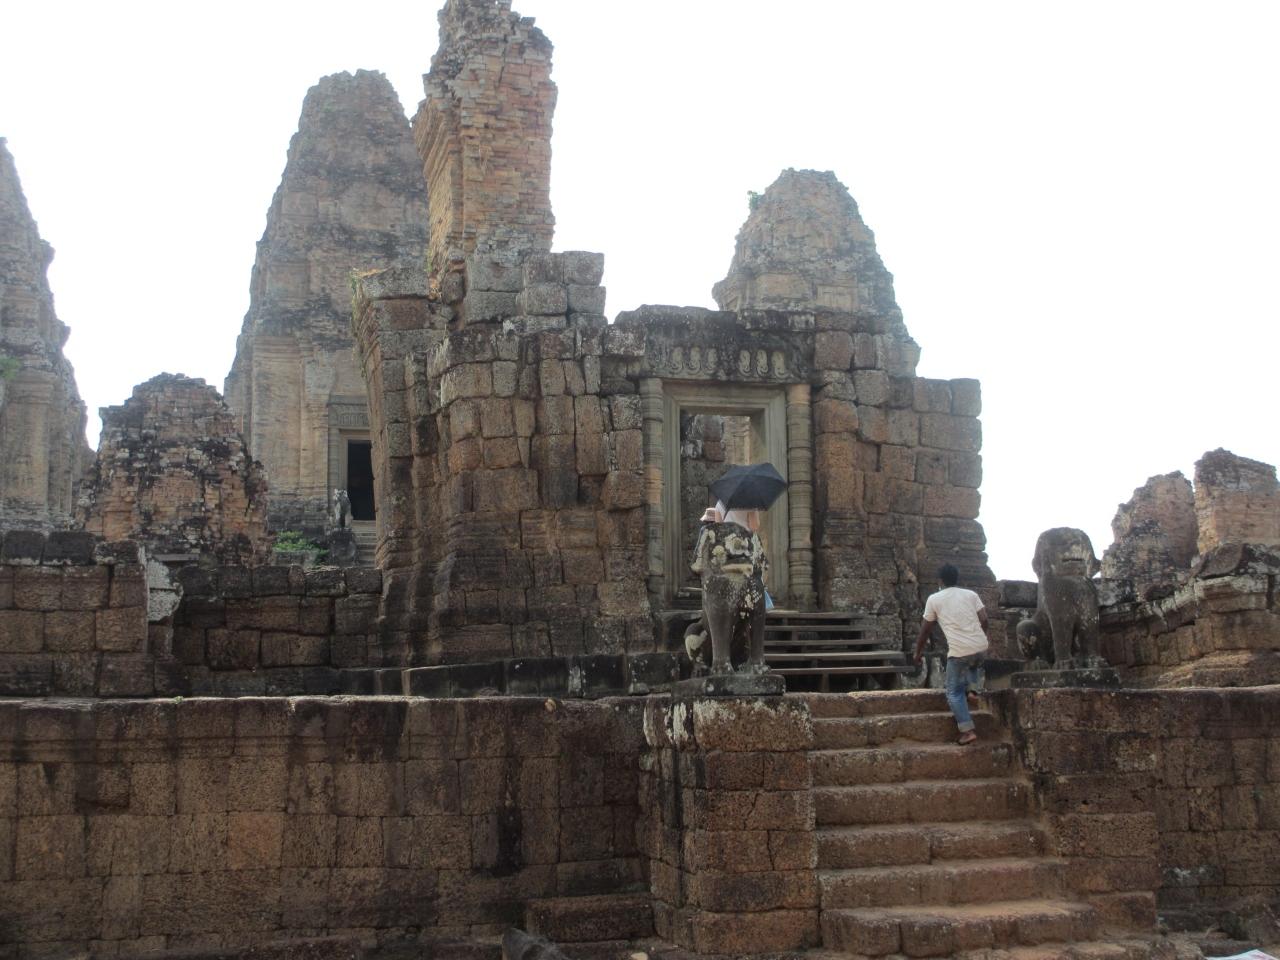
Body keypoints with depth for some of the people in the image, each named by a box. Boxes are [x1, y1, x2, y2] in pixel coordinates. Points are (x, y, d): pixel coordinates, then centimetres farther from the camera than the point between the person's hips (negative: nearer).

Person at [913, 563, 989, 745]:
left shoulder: (934, 599, 6)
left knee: (954, 692, 7)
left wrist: (918, 651, 25)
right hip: (981, 647, 4)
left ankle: (967, 731, -5)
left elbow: (925, 629, 11)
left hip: (959, 651, -4)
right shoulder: (971, 594, 12)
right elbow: (984, 620, 6)